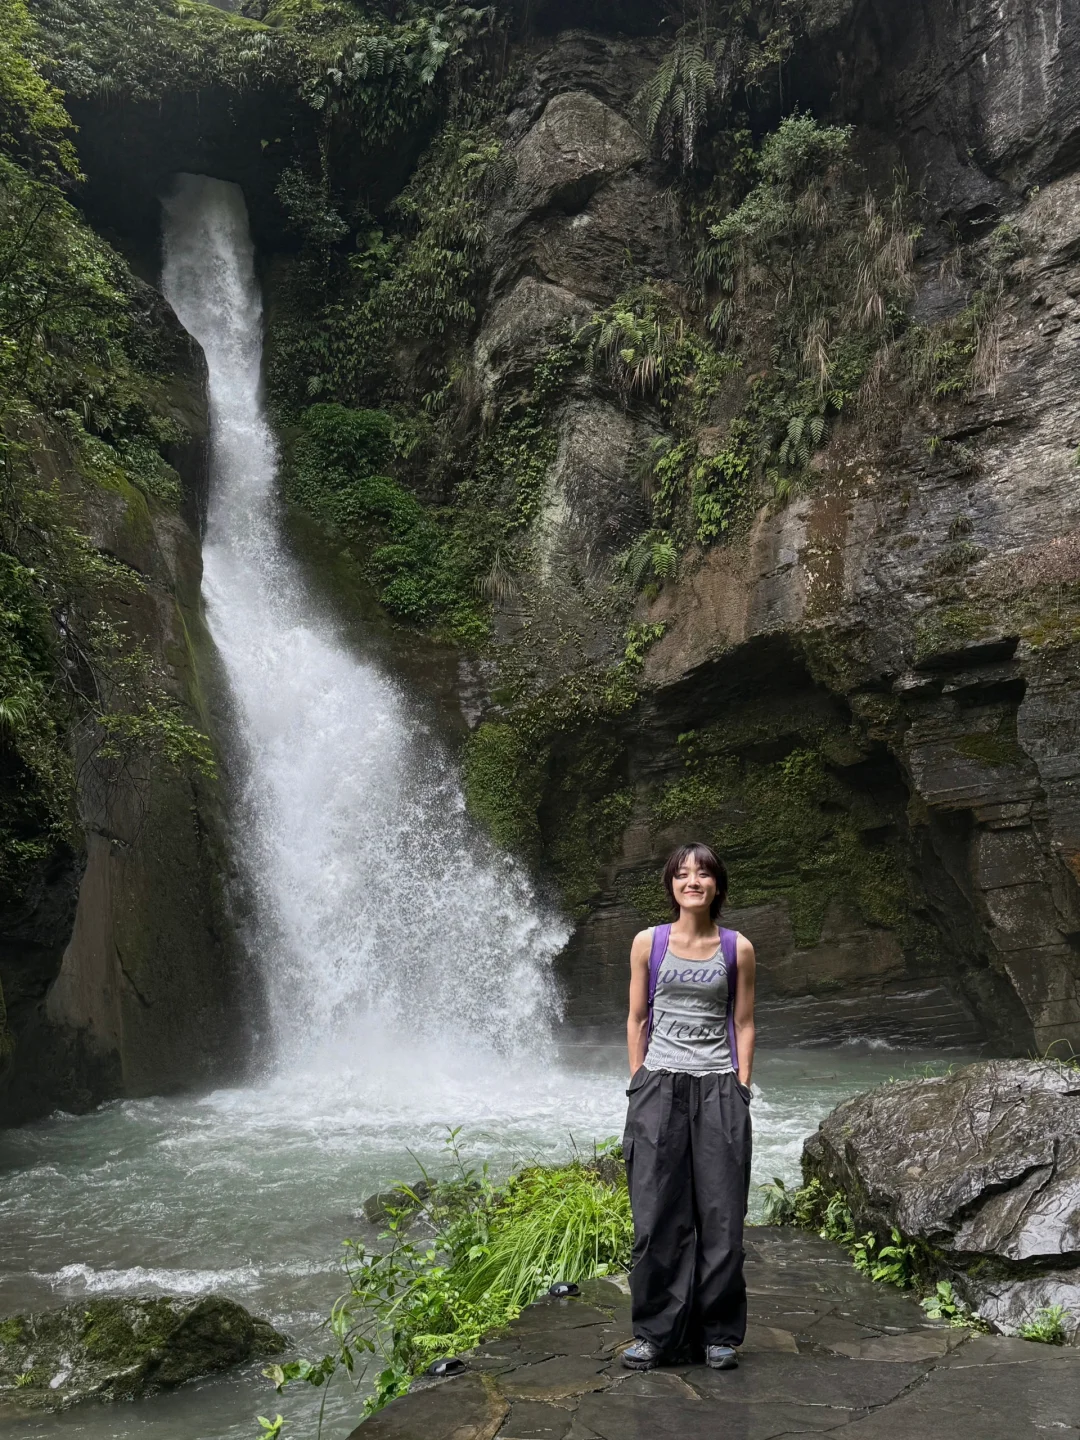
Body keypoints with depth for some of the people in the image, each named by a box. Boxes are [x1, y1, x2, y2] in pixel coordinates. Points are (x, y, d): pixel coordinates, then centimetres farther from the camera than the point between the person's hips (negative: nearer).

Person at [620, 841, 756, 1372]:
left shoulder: (737, 948, 4)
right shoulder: (648, 943, 3)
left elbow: (743, 1024, 7)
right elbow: (637, 1019, 7)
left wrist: (741, 1089, 0)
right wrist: (639, 1084, 1)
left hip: (719, 1088, 0)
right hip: (659, 1085, 0)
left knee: (720, 1213, 3)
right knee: (658, 1213, 2)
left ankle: (719, 1333, 15)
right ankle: (655, 1332, 13)